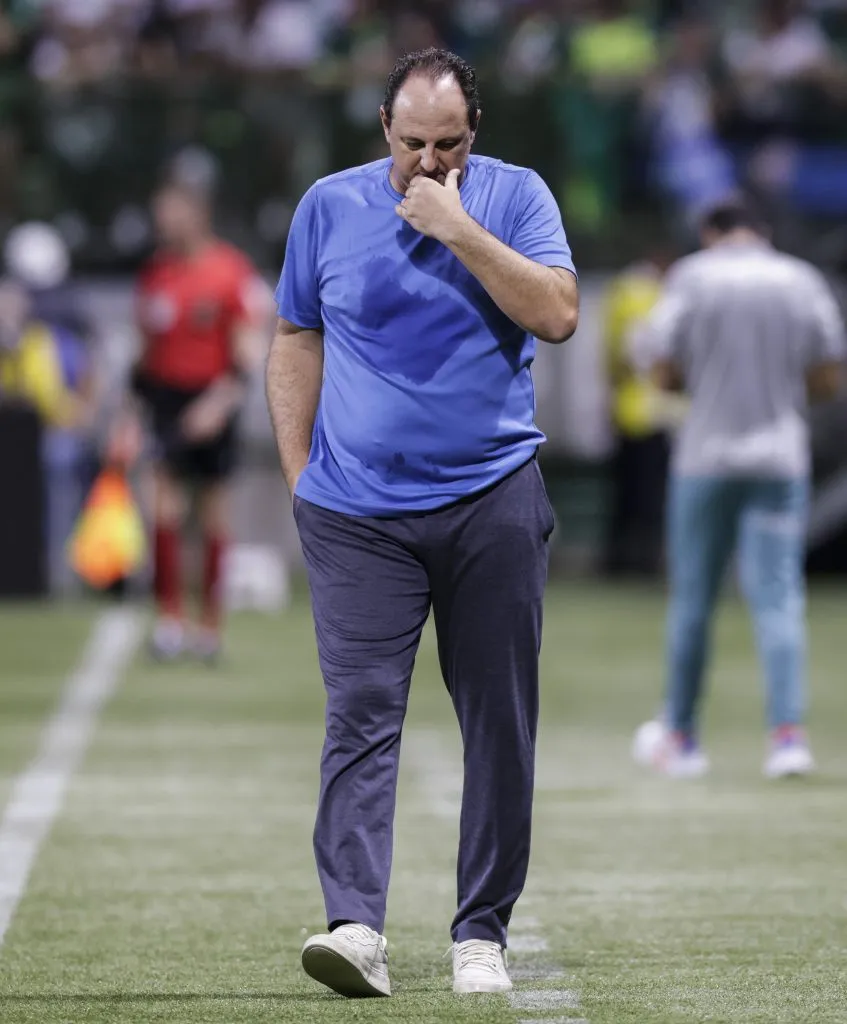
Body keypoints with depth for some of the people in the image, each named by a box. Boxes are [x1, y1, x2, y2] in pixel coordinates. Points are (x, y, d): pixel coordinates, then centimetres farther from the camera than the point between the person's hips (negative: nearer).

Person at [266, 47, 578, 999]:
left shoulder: (515, 197, 3)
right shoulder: (329, 207, 6)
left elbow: (557, 314, -11)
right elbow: (297, 341, 14)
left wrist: (456, 227, -15)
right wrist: (299, 474, 7)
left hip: (493, 501, 0)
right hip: (357, 510, 0)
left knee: (500, 725, 2)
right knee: (361, 714, -12)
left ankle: (481, 934, 10)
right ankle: (355, 927, -19)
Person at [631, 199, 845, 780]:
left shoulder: (692, 276, -2)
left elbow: (663, 373, -4)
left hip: (705, 457, -1)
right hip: (781, 461, 1)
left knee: (692, 600, 8)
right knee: (779, 599, -1)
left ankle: (681, 738, 17)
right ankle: (789, 732, -14)